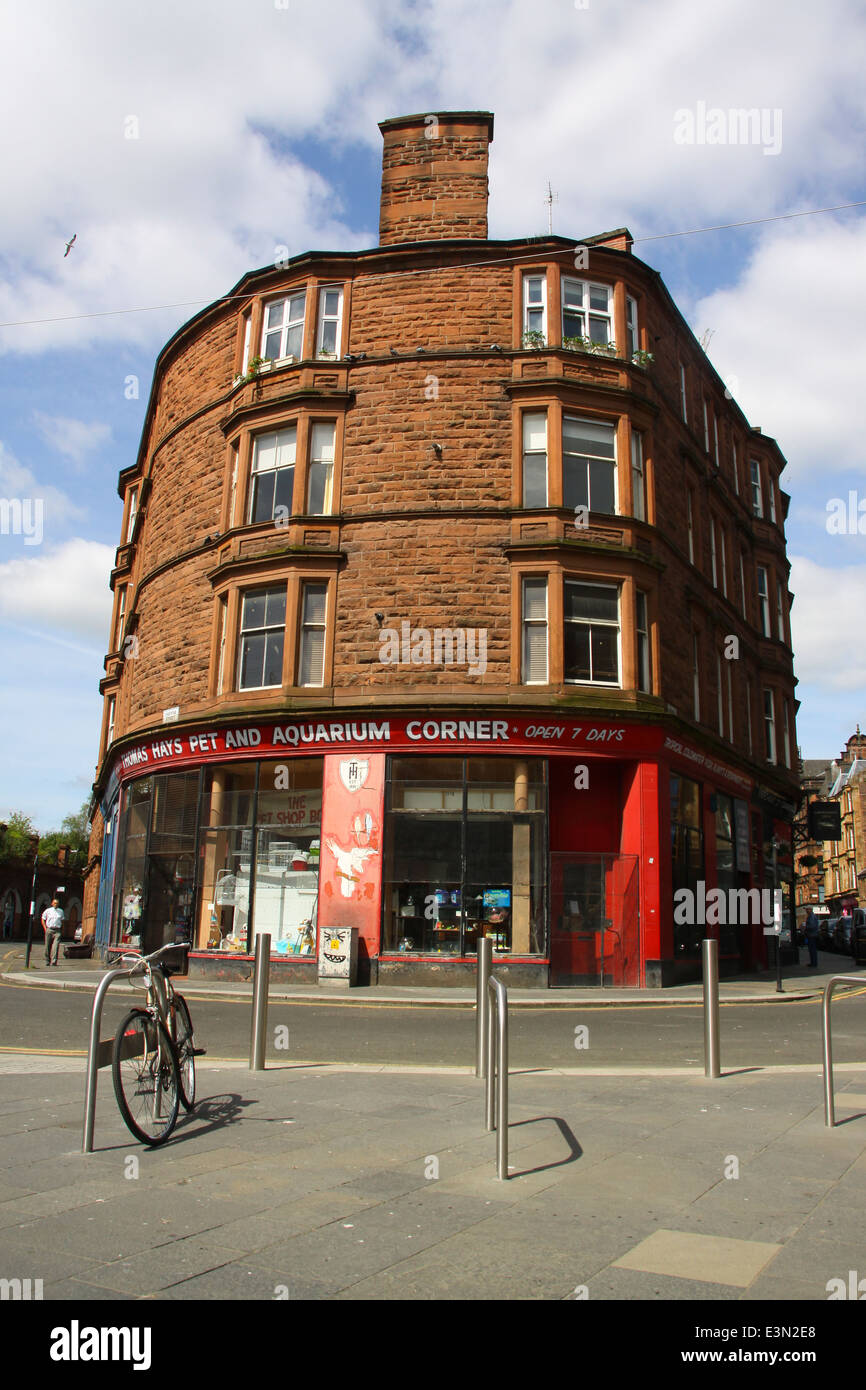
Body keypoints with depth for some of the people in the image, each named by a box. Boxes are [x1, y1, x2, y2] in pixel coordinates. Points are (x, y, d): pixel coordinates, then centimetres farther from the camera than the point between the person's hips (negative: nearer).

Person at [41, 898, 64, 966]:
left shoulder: (61, 911, 12)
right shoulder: (47, 911, 7)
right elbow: (43, 920, 13)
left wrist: (61, 929, 10)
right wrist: (45, 929, 3)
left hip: (57, 930, 0)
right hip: (49, 930, 0)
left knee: (56, 946, -12)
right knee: (48, 946, 4)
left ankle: (54, 961, -16)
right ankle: (48, 960, 19)